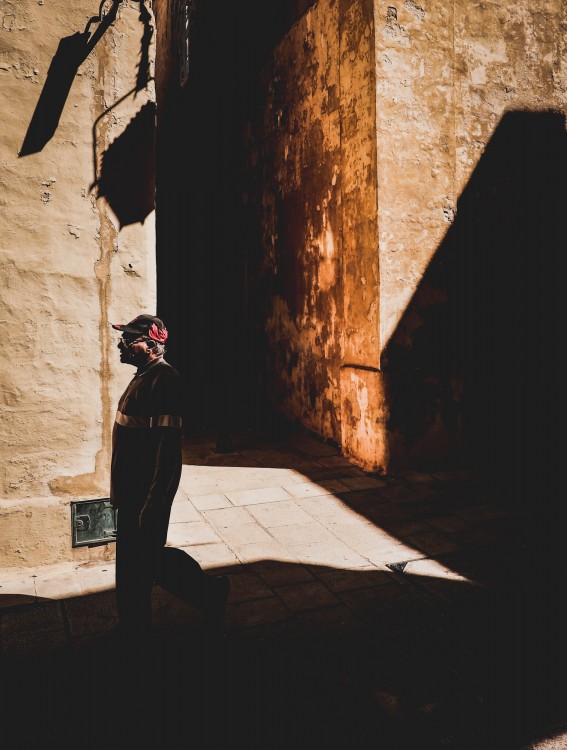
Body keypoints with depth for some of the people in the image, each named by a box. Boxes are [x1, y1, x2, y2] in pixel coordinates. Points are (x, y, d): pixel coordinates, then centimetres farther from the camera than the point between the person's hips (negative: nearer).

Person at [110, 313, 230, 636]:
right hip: (132, 488, 10)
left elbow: (168, 443, -26)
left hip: (148, 491, -10)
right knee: (131, 558, 19)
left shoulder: (163, 379, -21)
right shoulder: (145, 375, 10)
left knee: (148, 556, 4)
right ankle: (134, 625, 34)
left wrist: (154, 501, -25)